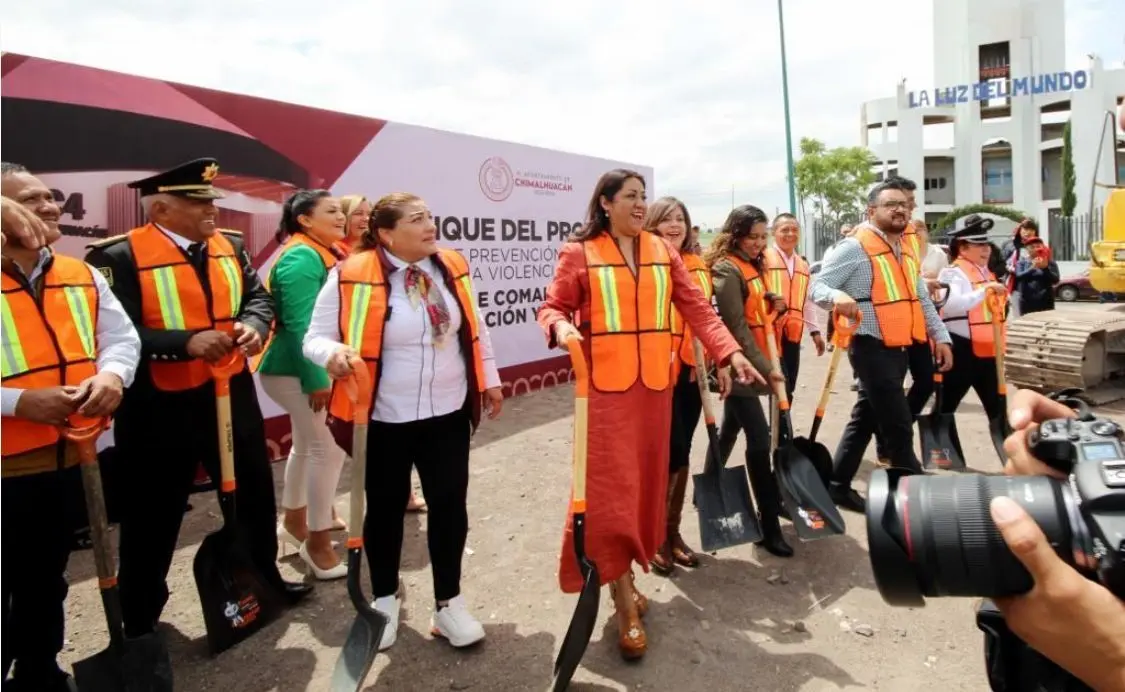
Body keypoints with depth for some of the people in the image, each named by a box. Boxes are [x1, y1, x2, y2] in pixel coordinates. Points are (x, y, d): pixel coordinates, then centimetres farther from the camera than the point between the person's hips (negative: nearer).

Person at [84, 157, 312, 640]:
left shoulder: (230, 246, 5)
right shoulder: (119, 256, -15)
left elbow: (258, 296, 8)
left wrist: (252, 326, -14)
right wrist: (187, 342, -30)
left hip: (232, 397, 6)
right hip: (160, 408, -5)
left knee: (254, 494, 19)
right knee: (153, 515, 12)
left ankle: (264, 579, 42)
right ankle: (139, 619, 33)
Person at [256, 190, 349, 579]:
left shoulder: (323, 253, 13)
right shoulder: (302, 257, -17)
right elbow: (299, 324, -23)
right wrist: (316, 379, -24)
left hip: (307, 366, 10)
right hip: (300, 369, -10)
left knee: (307, 445, 20)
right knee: (328, 448, -8)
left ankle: (294, 522, 37)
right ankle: (318, 542, 5)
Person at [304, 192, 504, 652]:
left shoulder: (452, 267, 1)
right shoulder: (351, 277, -13)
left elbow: (475, 329, 12)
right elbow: (316, 337, -8)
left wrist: (489, 379, 13)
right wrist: (333, 354, -30)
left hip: (448, 412, 4)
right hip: (384, 418, -3)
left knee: (450, 503, 8)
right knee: (386, 507, 13)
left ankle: (448, 602, 27)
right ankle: (384, 599, 36)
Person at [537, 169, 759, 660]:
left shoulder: (663, 252, 10)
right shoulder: (579, 253, -1)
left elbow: (697, 308, 4)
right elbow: (553, 307, -1)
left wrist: (730, 351, -7)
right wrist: (561, 327, -24)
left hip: (654, 383, 5)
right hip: (605, 385, -4)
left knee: (646, 481, 11)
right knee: (611, 488, -4)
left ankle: (624, 577, 29)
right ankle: (626, 606, 6)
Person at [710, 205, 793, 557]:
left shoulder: (752, 265, 14)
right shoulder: (727, 269, -14)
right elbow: (737, 325, -18)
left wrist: (773, 303, 1)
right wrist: (765, 367, -20)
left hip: (755, 362, 9)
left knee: (731, 429, 19)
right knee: (759, 438, -10)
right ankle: (768, 525, -4)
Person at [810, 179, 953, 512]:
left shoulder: (907, 249, 16)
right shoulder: (855, 247, -10)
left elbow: (921, 298, 20)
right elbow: (817, 286, -15)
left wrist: (940, 335, 14)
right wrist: (837, 296, -36)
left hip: (901, 347, 9)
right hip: (872, 347, -9)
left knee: (866, 419, 13)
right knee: (899, 424, -4)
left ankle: (837, 485, 23)